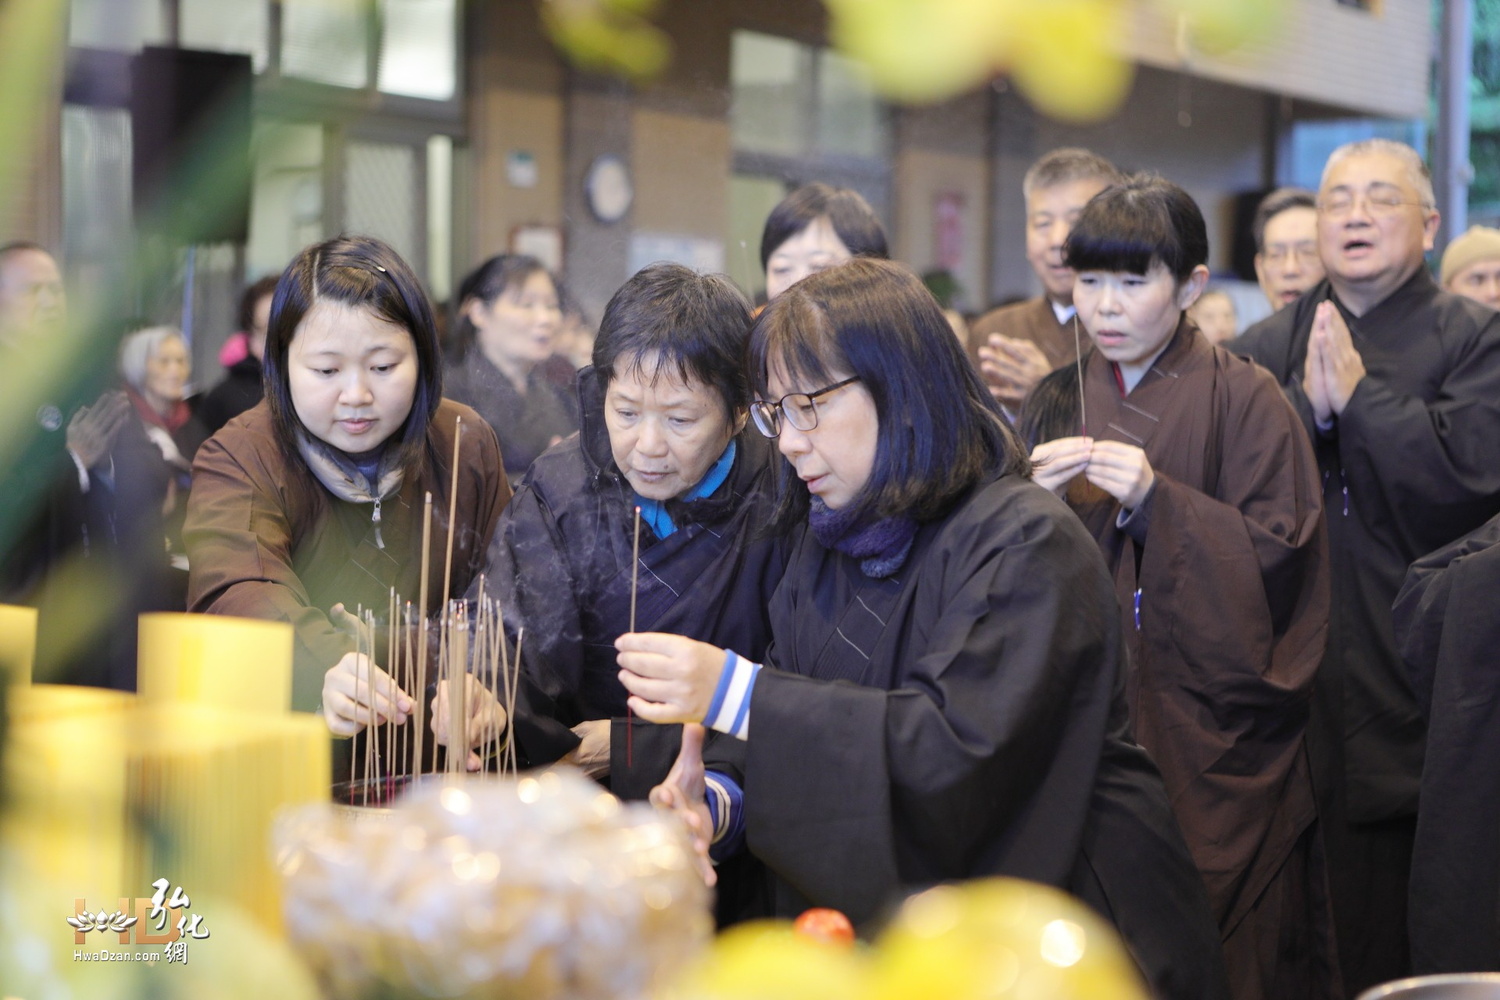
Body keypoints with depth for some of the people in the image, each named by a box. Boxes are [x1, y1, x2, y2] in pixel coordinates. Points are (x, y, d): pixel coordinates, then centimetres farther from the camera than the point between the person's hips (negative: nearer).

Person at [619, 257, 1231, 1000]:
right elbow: (808, 738, 8)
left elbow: (960, 745, -26)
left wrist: (737, 691, -27)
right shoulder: (829, 542, 7)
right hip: (889, 916, 6)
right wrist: (721, 799, -13)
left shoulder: (1025, 543, -16)